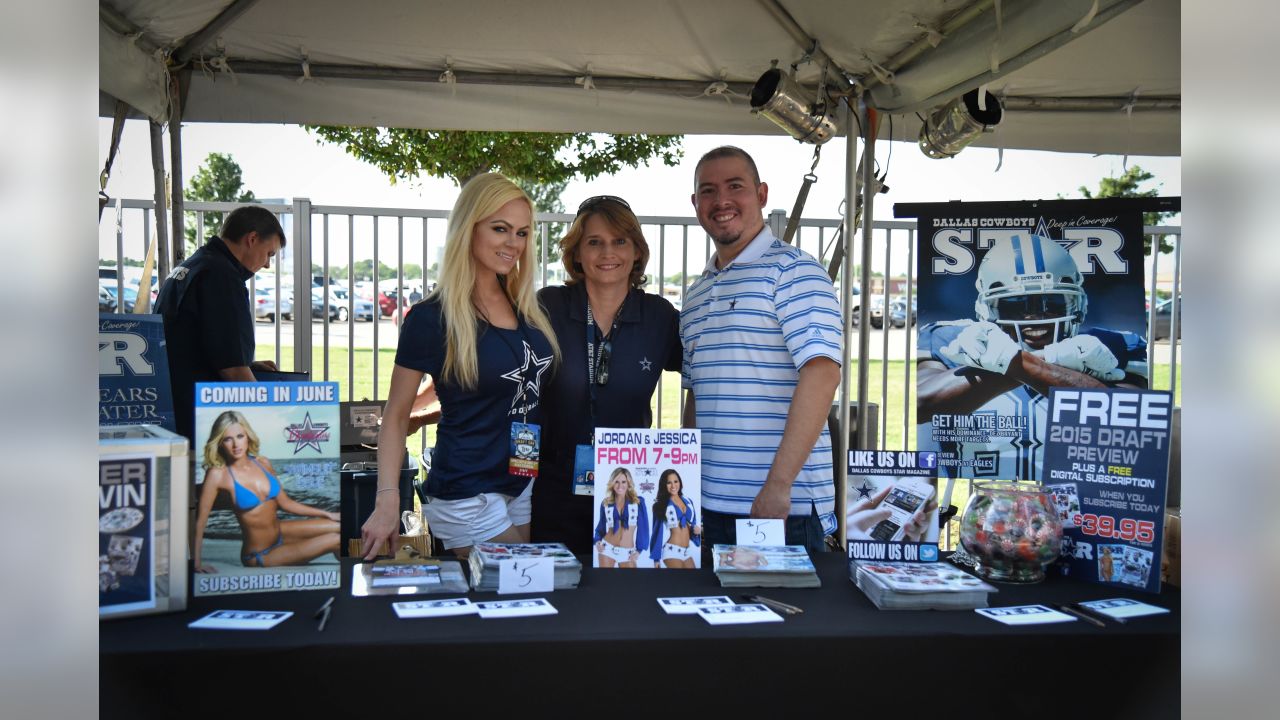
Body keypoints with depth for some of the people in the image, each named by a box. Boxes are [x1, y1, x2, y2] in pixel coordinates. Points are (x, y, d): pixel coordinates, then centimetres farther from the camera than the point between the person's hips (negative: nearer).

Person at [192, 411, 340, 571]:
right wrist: (197, 564, -16)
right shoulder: (218, 474, -20)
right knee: (333, 540, -12)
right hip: (259, 557, -6)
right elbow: (200, 521, -17)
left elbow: (285, 502, 9)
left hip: (280, 532, 6)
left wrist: (327, 514, 10)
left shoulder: (263, 463, -2)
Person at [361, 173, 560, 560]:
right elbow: (396, 415, -9)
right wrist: (388, 499, -19)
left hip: (527, 485, 6)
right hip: (468, 495, -6)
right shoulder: (431, 318, -13)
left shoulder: (526, 307, 5)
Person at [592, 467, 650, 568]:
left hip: (628, 552, -1)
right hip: (607, 548, 1)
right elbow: (602, 526, 13)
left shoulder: (638, 502, -1)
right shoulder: (606, 503, 4)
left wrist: (639, 549, -4)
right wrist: (597, 540, -4)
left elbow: (643, 527, 0)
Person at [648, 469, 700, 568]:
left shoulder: (688, 502, 10)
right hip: (672, 551, -5)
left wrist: (696, 529, -3)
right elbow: (658, 530, -4)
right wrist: (656, 558, -6)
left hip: (686, 551, 6)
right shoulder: (661, 505, -4)